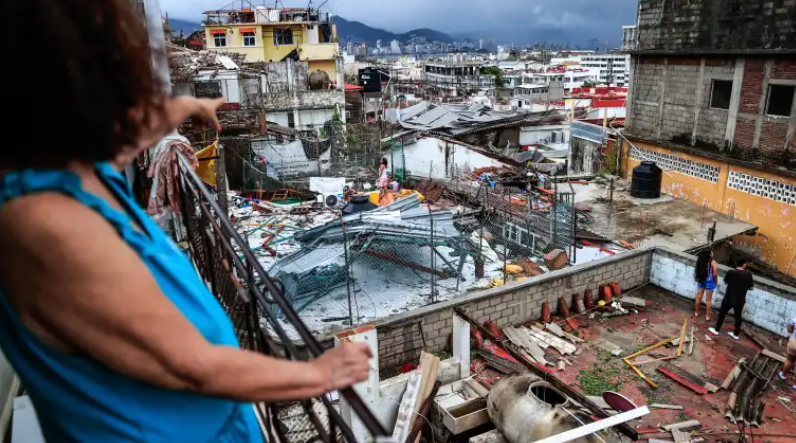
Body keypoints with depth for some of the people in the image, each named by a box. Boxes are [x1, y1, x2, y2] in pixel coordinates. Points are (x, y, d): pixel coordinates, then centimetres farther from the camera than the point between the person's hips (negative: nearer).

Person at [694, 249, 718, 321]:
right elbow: (715, 274, -18)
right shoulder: (712, 262, -18)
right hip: (709, 282, -4)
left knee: (699, 297, 17)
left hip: (700, 281, 4)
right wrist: (715, 281, -1)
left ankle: (696, 312, 29)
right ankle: (707, 316, 17)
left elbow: (697, 271, 3)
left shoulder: (700, 260, -5)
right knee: (708, 300, 9)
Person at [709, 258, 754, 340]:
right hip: (740, 300, 2)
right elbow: (751, 287, 1)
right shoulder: (748, 274, -10)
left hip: (729, 298, -2)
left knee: (722, 313, 14)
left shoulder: (731, 272, -17)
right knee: (738, 316, 16)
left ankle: (716, 330, 23)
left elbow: (726, 281, 1)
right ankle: (736, 334, 26)